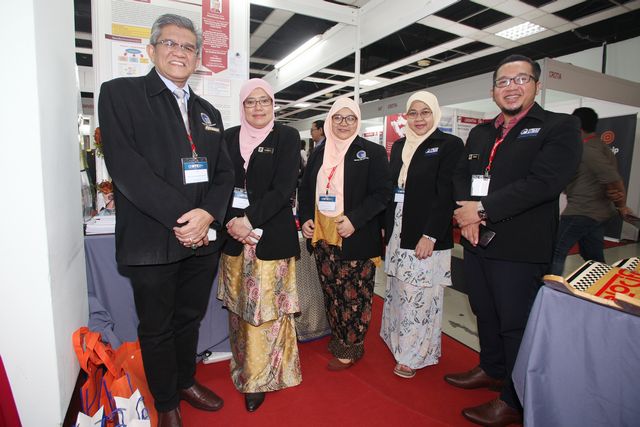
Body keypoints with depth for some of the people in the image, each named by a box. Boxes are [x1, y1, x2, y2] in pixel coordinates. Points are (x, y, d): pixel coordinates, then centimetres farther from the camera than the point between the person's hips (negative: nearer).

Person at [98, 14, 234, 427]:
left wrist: (208, 215, -11)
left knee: (190, 319, 20)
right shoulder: (120, 93, -2)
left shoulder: (209, 111, 15)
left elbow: (225, 172, 7)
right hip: (152, 241, -4)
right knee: (157, 328, 13)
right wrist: (179, 218, -19)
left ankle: (186, 381, 44)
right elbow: (125, 166, -15)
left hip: (203, 238, 5)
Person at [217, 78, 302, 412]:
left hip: (271, 237, -3)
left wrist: (249, 220, -17)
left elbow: (283, 188, -9)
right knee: (238, 307, 12)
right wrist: (230, 221, -11)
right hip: (234, 235, 3)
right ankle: (242, 366, 32)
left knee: (267, 307, 1)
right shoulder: (229, 137, 10)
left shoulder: (287, 137, 1)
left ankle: (260, 378, 19)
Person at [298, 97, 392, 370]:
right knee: (331, 293, 13)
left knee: (355, 295, 4)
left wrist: (354, 220, -19)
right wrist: (305, 219, 1)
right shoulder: (319, 153, 13)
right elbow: (305, 189, 17)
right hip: (322, 237, 5)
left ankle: (350, 350, 23)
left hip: (356, 240, -4)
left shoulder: (373, 152, -2)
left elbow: (382, 192, -8)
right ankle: (338, 341, 32)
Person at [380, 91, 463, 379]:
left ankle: (415, 355, 21)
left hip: (427, 236, -5)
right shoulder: (398, 146, 13)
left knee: (420, 297, 2)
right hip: (397, 233, 6)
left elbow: (446, 195, -12)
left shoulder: (450, 145, -5)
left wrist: (429, 236, -16)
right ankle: (400, 341, 34)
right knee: (398, 293, 14)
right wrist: (388, 231, 9)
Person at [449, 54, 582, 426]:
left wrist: (483, 209, -19)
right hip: (476, 242, 7)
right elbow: (461, 175, 9)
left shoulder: (561, 127, -6)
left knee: (517, 324, 6)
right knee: (485, 313, 20)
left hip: (520, 248, -6)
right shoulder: (480, 133, 14)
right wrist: (467, 215, -10)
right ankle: (492, 370, 43)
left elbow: (544, 182, -20)